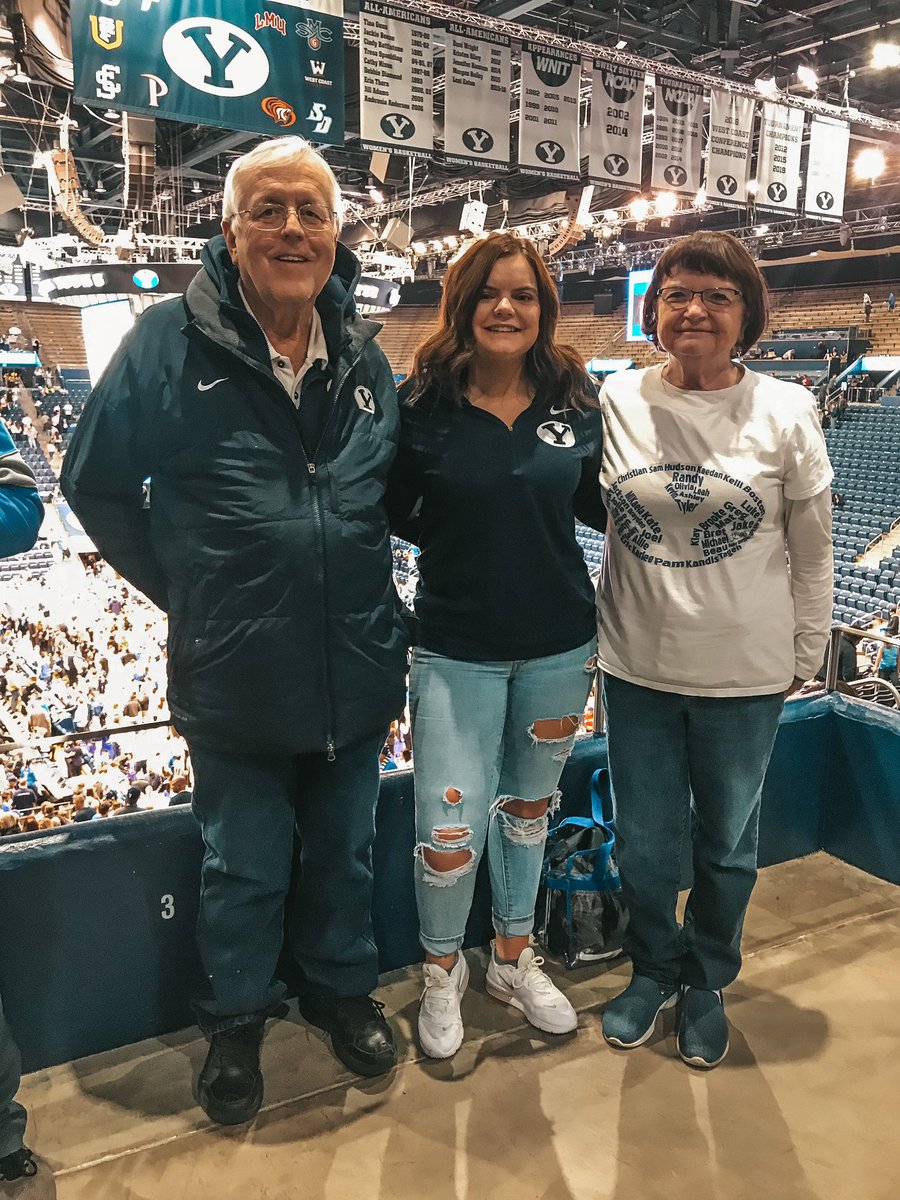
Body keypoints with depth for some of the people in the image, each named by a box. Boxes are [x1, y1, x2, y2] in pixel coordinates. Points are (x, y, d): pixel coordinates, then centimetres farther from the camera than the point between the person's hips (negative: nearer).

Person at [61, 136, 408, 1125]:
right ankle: (235, 1019, 42)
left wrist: (363, 593, 6)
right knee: (243, 871, 15)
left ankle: (339, 986, 47)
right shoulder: (169, 342, -10)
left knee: (345, 854, 21)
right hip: (233, 682, -3)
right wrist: (187, 589, -2)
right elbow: (96, 486, -1)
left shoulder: (366, 357, 2)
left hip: (355, 674, 4)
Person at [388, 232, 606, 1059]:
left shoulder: (576, 404, -1)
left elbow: (600, 506, 9)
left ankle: (515, 959, 42)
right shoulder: (422, 404, -9)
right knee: (450, 835, -2)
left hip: (560, 647, 3)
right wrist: (459, 540, -15)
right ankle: (442, 970, 29)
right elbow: (393, 511, 0)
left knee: (528, 806, 19)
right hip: (458, 650, -3)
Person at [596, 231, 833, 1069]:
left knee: (727, 844, 18)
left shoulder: (786, 412, -7)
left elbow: (812, 555, 0)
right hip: (637, 665, 1)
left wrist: (803, 658, 4)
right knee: (643, 843, 16)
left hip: (744, 675, -1)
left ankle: (707, 983, 43)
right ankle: (653, 969, 43)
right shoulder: (616, 400, -4)